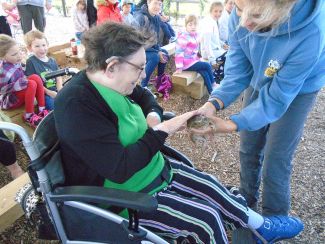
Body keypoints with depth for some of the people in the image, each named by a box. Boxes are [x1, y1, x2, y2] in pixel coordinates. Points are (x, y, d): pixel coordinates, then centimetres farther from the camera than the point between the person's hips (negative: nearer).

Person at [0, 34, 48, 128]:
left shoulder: (15, 61, -6)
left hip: (19, 93, 7)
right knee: (32, 84, -28)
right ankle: (28, 116, -14)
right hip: (8, 101, -7)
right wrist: (19, 84, -29)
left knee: (35, 77, -16)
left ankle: (42, 110, -13)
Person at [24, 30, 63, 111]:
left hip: (56, 91, 6)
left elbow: (58, 77, 11)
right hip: (43, 94, -5)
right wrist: (48, 92, -13)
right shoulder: (31, 62, -1)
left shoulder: (52, 61, 15)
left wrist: (60, 91, -6)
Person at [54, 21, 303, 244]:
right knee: (206, 217, -9)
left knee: (208, 185, 9)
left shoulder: (110, 82, -5)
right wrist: (162, 131, -24)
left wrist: (153, 115, -6)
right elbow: (119, 169, -32)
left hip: (153, 167, 8)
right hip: (124, 195, -8)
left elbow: (144, 95, 16)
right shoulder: (77, 105, -30)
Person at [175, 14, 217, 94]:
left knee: (205, 73, -10)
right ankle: (213, 84, 7)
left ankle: (211, 92, -4)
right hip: (186, 63, -7)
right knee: (207, 65, -11)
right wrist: (179, 67, -22)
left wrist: (198, 59, 11)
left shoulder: (195, 35, 8)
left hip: (193, 60, 7)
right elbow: (179, 52, -20)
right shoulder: (183, 37, -17)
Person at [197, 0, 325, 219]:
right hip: (259, 82, 4)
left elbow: (278, 96, -33)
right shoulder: (240, 18, -28)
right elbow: (237, 71, -21)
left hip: (297, 90, -4)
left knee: (275, 163, 0)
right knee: (249, 150, 15)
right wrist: (214, 103, -38)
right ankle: (247, 200, 42)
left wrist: (232, 125, -42)